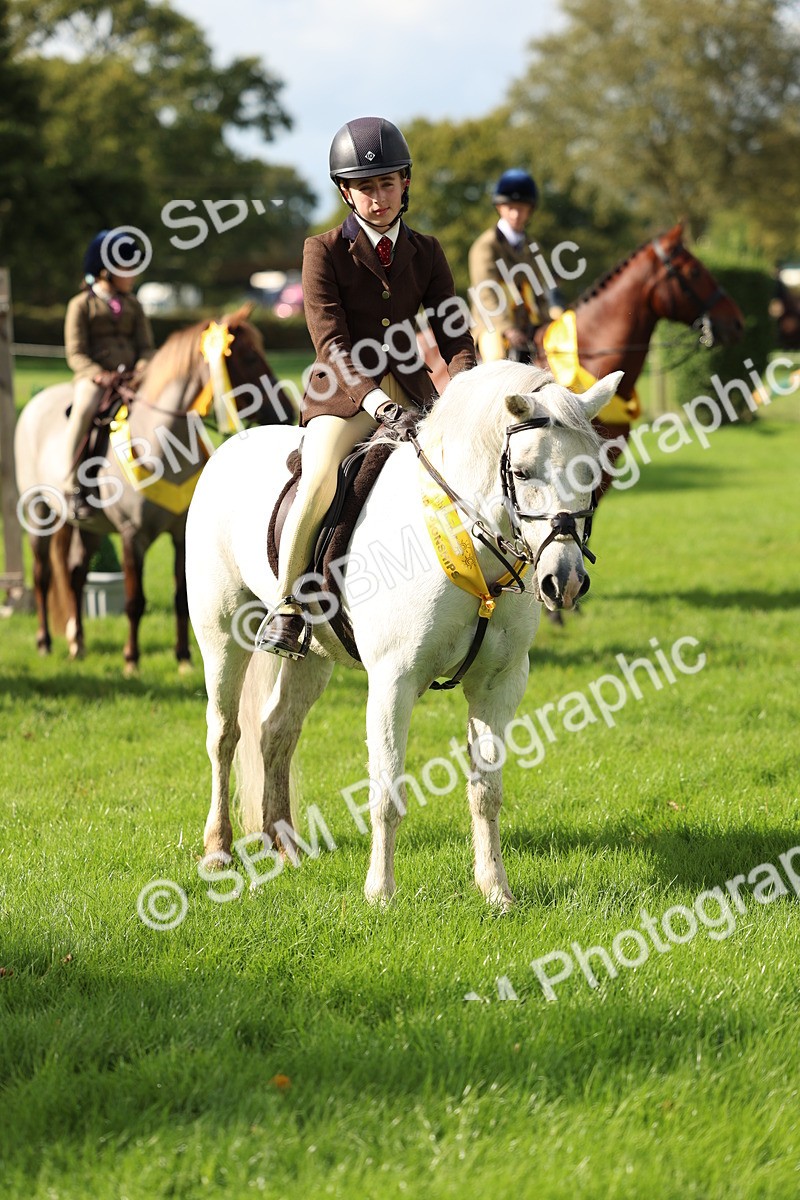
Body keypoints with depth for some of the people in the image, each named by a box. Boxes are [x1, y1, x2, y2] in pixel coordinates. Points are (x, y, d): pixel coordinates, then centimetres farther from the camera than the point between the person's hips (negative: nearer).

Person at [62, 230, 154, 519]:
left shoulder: (132, 305, 18)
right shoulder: (81, 305, 3)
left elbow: (145, 345, 14)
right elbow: (75, 354, -2)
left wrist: (142, 367, -9)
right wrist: (98, 375, -20)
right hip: (92, 378, -5)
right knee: (84, 409, -36)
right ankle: (72, 489, -32)